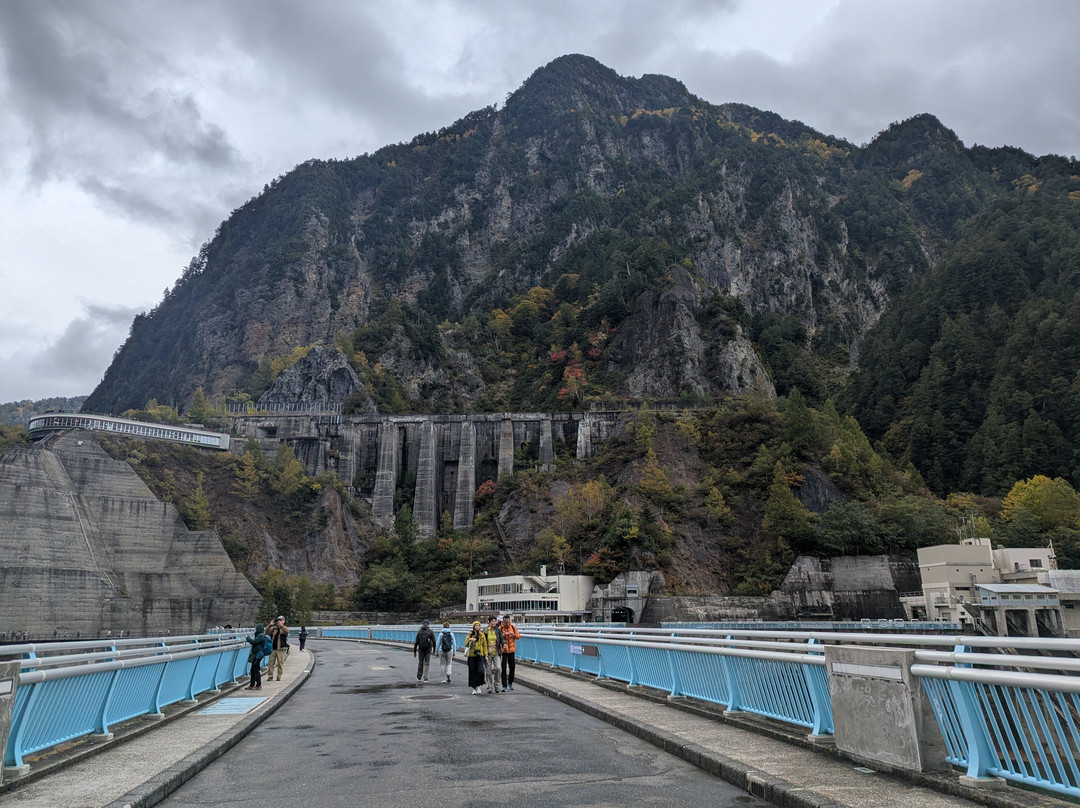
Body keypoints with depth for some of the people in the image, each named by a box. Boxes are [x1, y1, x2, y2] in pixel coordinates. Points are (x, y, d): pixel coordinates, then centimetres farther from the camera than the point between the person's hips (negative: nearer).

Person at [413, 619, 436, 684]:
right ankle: (425, 679, -2)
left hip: (421, 649, 2)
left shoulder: (419, 631, 1)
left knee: (420, 663, 14)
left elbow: (416, 642, 0)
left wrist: (414, 651, 4)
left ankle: (419, 678, 17)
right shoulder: (430, 631, -4)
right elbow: (434, 641, -2)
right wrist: (434, 649, 12)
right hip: (428, 649, -2)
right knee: (426, 664, 4)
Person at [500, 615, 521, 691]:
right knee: (504, 668, -5)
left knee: (512, 667, 13)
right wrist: (504, 635, -34)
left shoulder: (513, 627, 1)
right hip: (503, 651, -4)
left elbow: (518, 636, 1)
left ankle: (510, 682, 33)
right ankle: (504, 686, 2)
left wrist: (513, 634, -18)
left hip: (511, 650, 4)